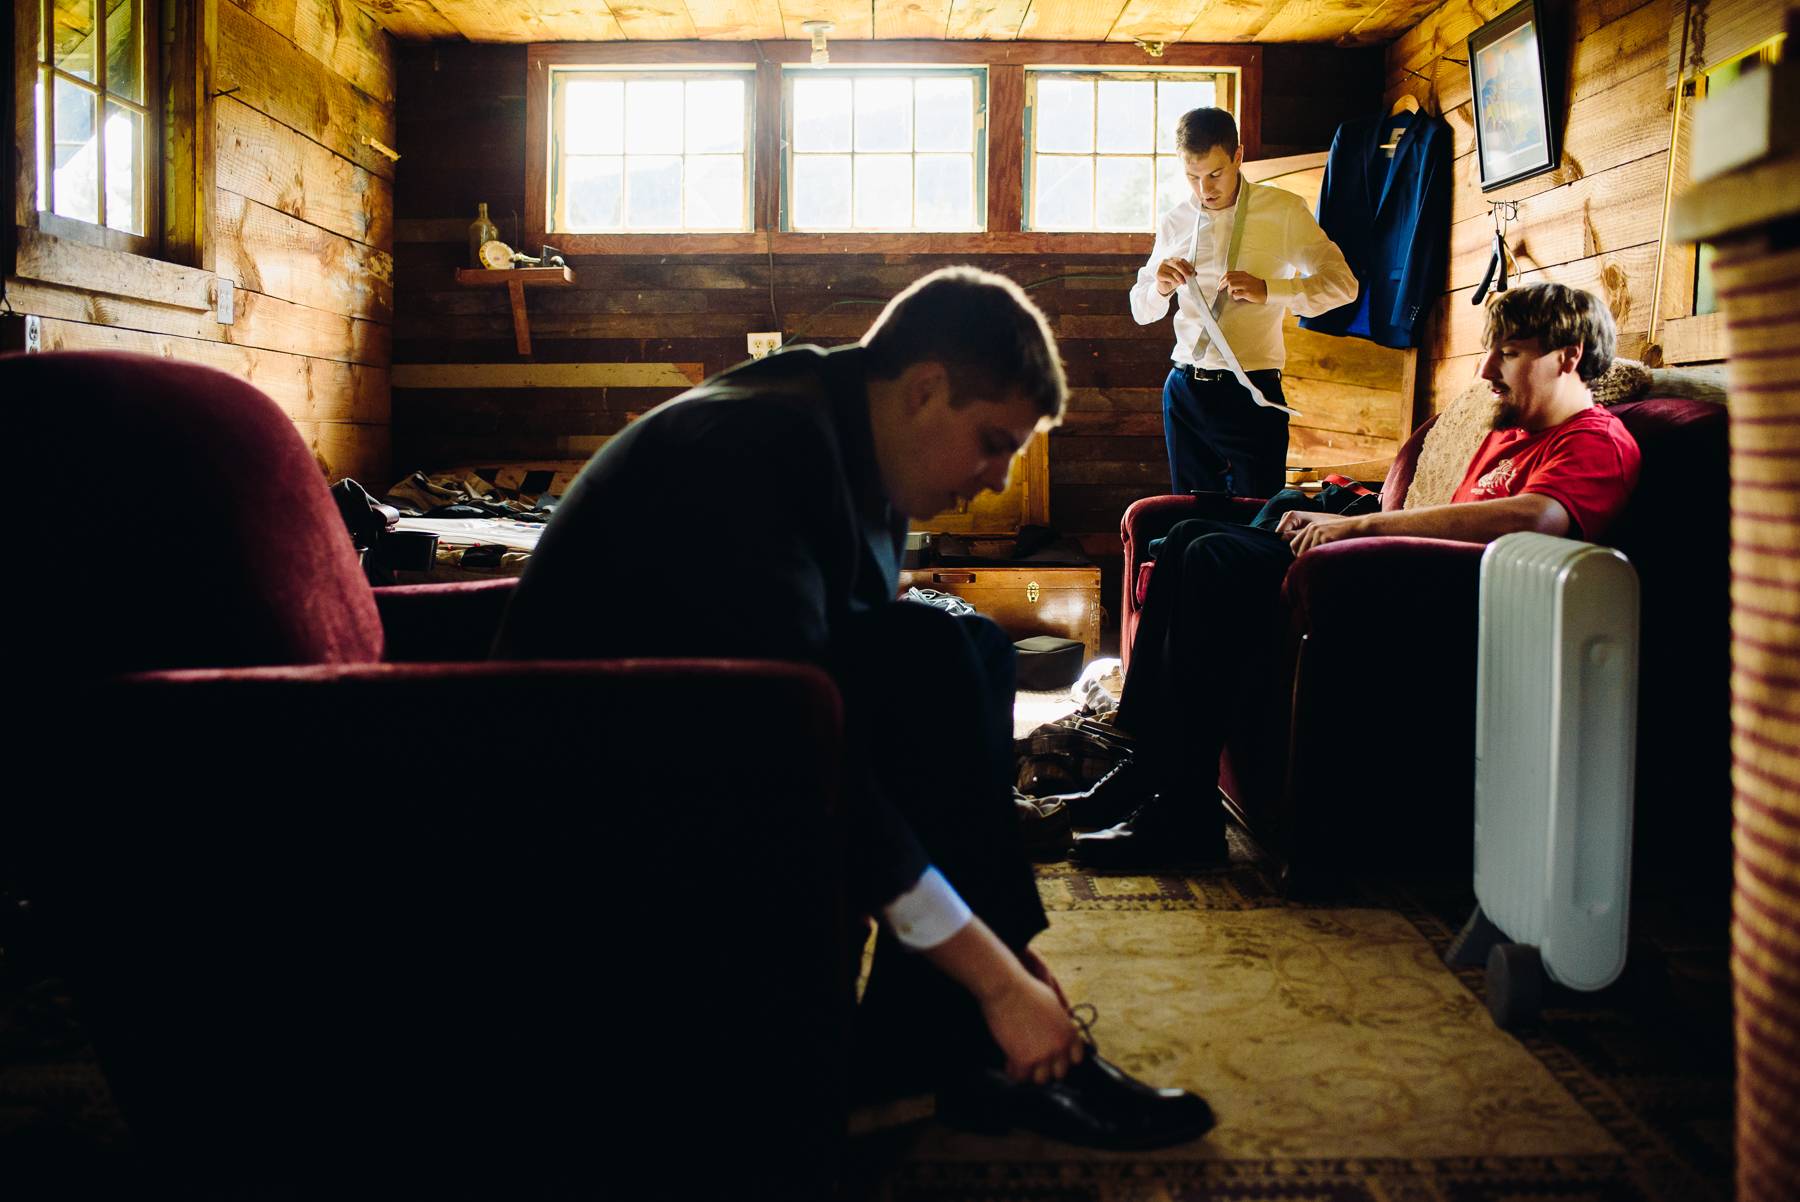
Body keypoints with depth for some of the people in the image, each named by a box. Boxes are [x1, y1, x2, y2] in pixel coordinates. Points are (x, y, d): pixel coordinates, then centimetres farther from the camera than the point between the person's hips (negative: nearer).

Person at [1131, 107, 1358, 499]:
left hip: (1251, 393, -3)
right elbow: (1141, 311, 17)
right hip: (1185, 392, 3)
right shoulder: (1173, 223, 10)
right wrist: (1160, 287, -6)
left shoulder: (1283, 212, 1)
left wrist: (1266, 289, -20)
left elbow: (1342, 283, -5)